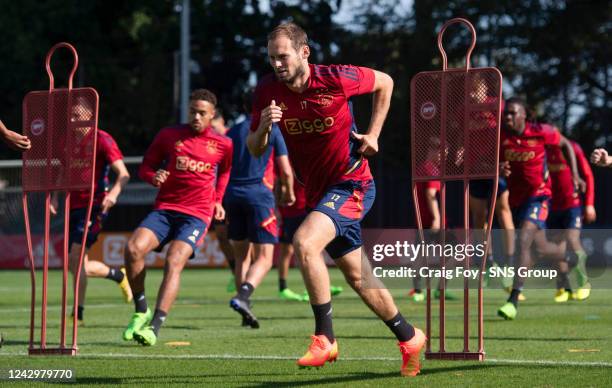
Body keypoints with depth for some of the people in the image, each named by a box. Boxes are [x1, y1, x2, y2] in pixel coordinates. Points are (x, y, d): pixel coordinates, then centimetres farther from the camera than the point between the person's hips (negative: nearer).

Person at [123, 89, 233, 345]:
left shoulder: (222, 145, 7)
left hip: (197, 215, -2)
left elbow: (225, 172, 27)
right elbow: (145, 167, 13)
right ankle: (141, 312, -4)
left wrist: (217, 200, 17)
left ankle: (154, 327, -30)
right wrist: (154, 177, -9)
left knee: (174, 262, -25)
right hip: (164, 209, 2)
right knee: (133, 248, -23)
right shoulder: (169, 136, 7)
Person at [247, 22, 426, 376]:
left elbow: (384, 82, 3)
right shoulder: (268, 90, -5)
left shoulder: (336, 79, -16)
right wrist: (263, 125, -21)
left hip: (351, 184, -6)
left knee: (305, 242, -28)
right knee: (358, 276, 15)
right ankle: (409, 338, 34)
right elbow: (255, 150, 1)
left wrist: (373, 134, -3)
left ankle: (325, 338, -18)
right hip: (318, 189, 6)